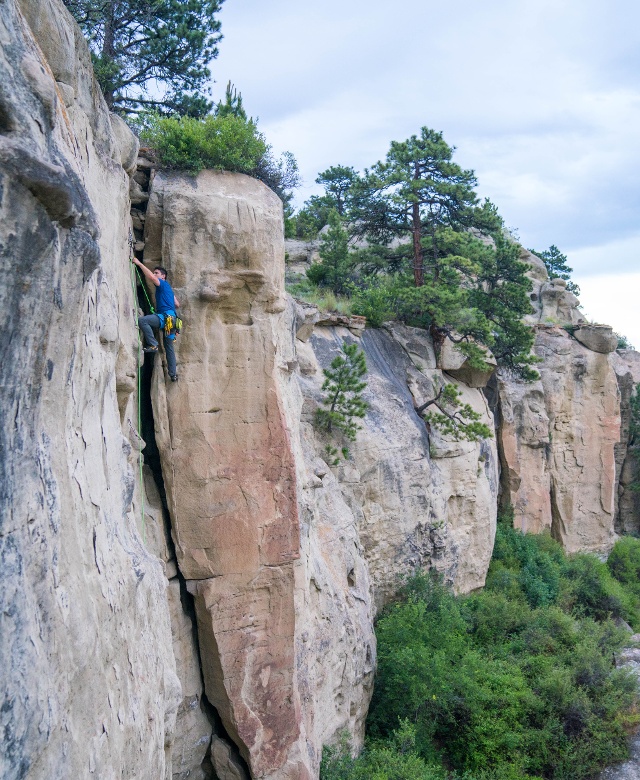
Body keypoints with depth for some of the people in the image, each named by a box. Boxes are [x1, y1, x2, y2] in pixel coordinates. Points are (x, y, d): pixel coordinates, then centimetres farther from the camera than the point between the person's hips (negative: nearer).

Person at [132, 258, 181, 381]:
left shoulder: (163, 284, 2)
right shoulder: (168, 289, 29)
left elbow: (151, 277, -17)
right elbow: (177, 304, 30)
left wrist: (139, 263, -12)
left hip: (165, 316, -10)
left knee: (142, 320, -26)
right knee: (169, 348, 12)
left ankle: (153, 345, -26)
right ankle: (173, 374, 14)